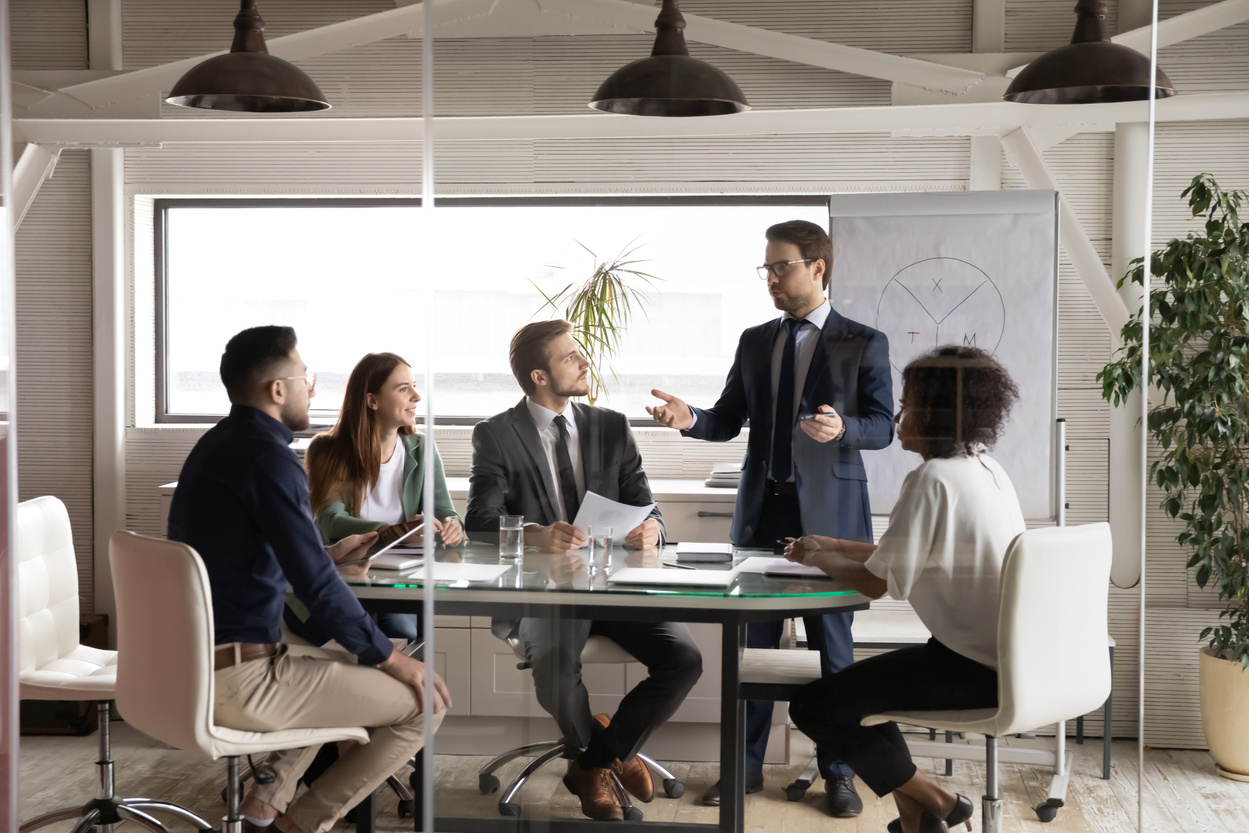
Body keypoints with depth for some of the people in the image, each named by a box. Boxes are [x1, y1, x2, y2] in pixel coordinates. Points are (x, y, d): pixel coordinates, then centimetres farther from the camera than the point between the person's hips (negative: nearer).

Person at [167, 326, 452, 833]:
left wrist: (329, 554, 26)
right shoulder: (268, 458, -18)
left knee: (346, 667, 32)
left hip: (189, 664, 10)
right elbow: (317, 586, -21)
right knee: (425, 702, -5)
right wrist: (389, 657, -10)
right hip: (237, 682, -10)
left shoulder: (216, 445, 11)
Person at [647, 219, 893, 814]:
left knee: (832, 643, 4)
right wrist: (689, 418, -10)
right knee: (753, 640, 8)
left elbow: (882, 426, -4)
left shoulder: (863, 344, -1)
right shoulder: (755, 342, 12)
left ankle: (837, 773, 17)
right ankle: (746, 766, 19)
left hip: (828, 510, -4)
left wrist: (842, 427, -25)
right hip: (763, 508, 4)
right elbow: (728, 420, 10)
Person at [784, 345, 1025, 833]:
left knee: (814, 707, -3)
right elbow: (916, 553, 18)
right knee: (861, 683, 25)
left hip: (973, 670, -10)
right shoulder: (986, 469, 10)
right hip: (1009, 660, 10)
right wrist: (831, 546, 16)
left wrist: (820, 559, 0)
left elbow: (878, 582, -18)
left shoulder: (933, 479, -19)